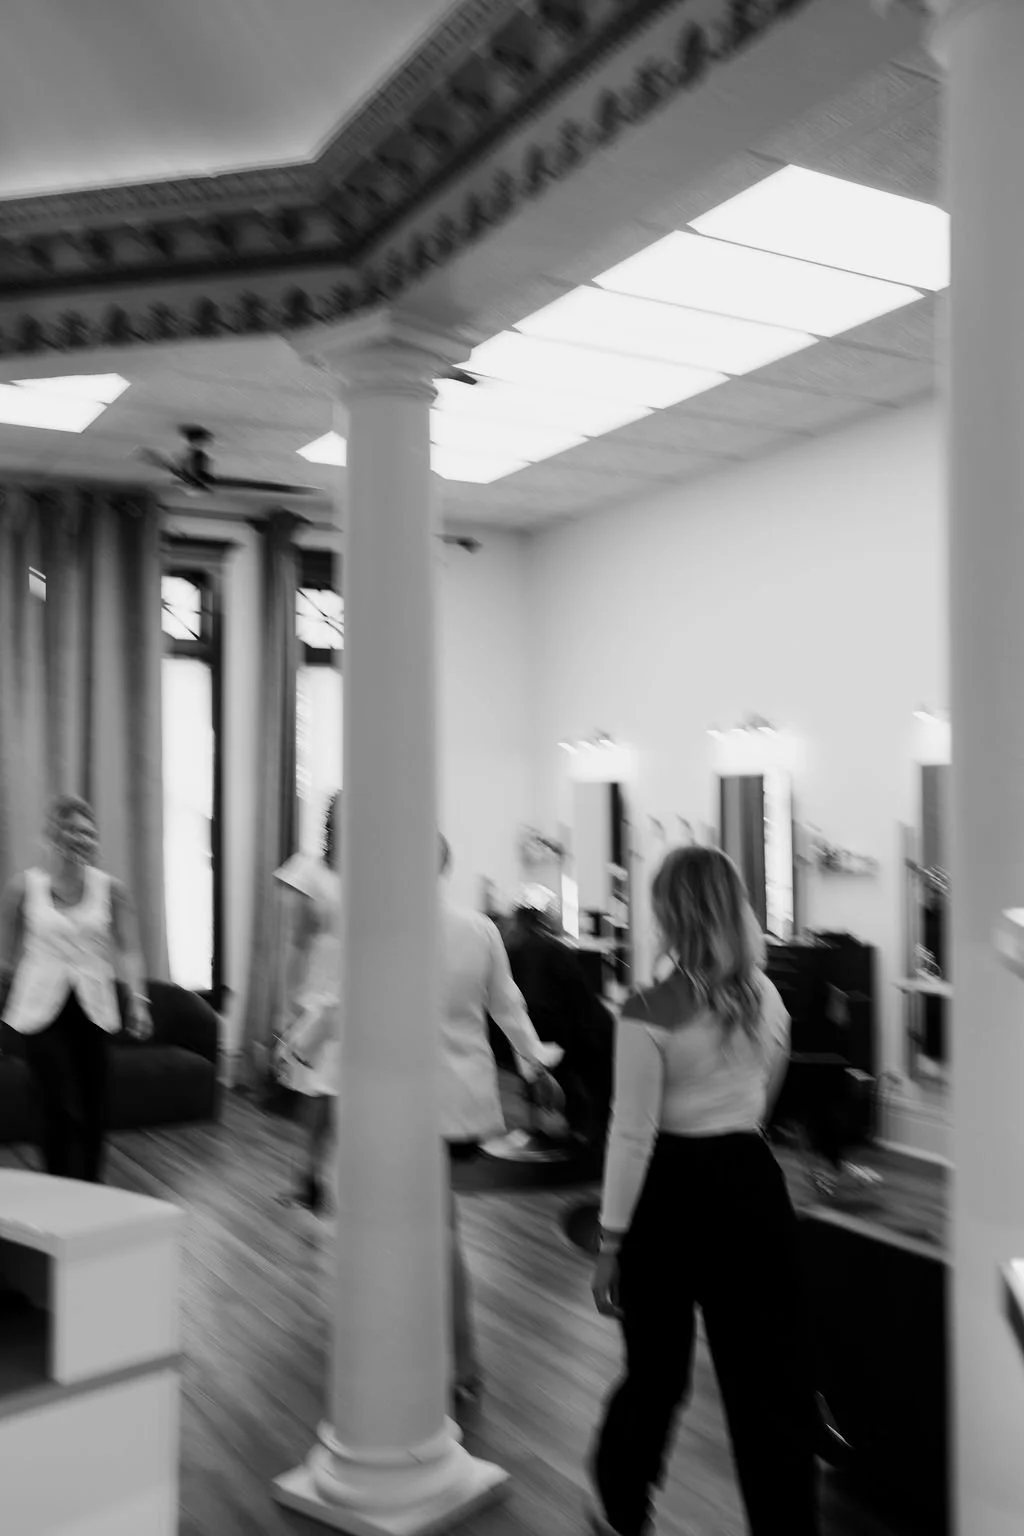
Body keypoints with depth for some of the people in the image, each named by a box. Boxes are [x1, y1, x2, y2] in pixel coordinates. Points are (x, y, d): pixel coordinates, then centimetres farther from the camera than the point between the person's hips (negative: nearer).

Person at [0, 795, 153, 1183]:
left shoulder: (111, 890, -1)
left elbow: (128, 950, -5)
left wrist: (137, 999, -17)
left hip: (94, 1010, 2)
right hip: (43, 1009, -2)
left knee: (94, 1109, 6)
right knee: (61, 1111, -6)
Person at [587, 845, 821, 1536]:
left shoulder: (650, 1012, -16)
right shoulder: (767, 998, -1)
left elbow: (632, 1136, -14)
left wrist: (610, 1242, -6)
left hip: (673, 1193, -3)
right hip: (754, 1182, 3)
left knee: (656, 1370, 17)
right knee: (773, 1378, 9)